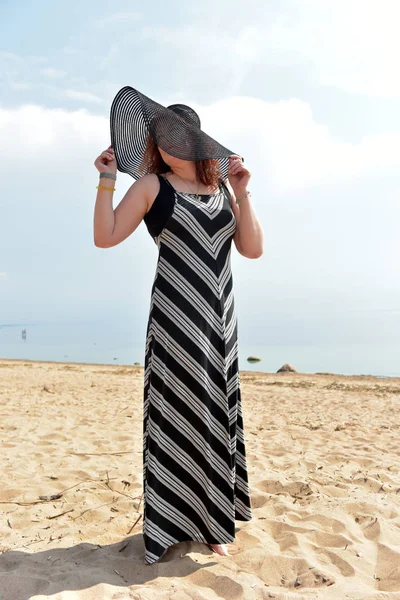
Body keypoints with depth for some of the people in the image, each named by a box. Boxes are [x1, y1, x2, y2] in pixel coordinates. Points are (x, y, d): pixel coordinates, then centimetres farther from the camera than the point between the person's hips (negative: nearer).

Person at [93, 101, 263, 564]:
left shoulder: (224, 188, 14)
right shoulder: (153, 186, 3)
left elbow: (253, 249, 7)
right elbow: (105, 237, -3)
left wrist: (241, 193, 1)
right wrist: (107, 181, -7)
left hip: (220, 316, 5)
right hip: (176, 314, -4)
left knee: (218, 410, 9)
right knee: (179, 412, -2)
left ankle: (213, 518, 25)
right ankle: (172, 520, 14)